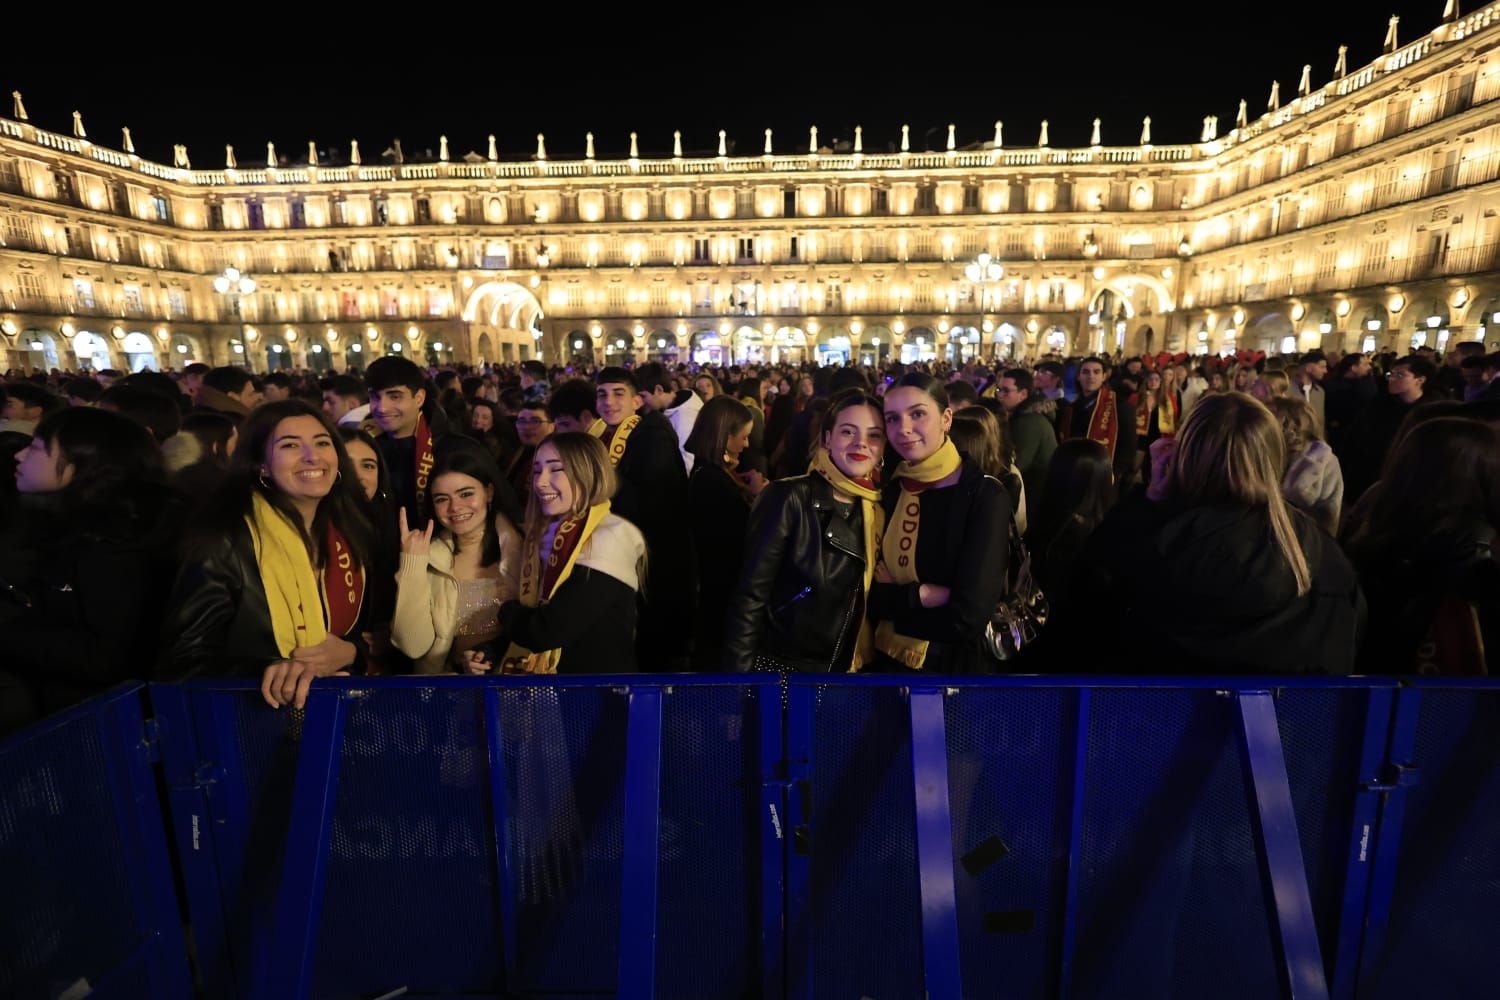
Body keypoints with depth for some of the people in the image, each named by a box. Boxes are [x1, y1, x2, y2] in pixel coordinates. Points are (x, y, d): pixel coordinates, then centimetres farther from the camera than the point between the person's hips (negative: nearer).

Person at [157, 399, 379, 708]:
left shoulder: (353, 531, 1)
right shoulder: (225, 541, -12)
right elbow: (186, 661, -9)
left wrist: (350, 651, -10)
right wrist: (268, 673, -24)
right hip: (254, 709, -3)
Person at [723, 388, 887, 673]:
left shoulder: (878, 510, 0)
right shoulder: (788, 498, -17)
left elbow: (871, 599, 9)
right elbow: (749, 598, -18)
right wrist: (739, 670, -19)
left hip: (845, 665, 5)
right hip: (778, 663, -5)